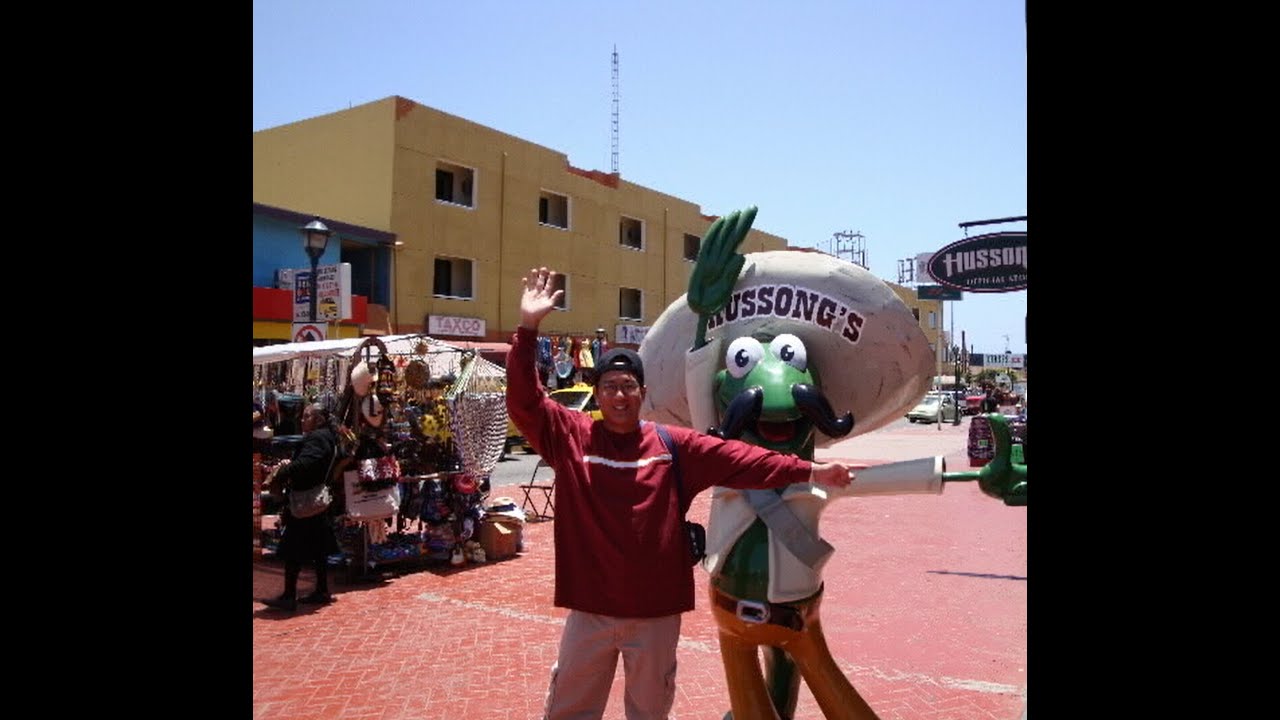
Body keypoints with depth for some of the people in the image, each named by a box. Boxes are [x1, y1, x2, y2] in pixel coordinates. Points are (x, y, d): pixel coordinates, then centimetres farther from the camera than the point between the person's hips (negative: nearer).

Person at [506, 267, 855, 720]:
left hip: (657, 610, 1)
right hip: (590, 609, 0)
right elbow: (524, 402, -12)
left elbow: (736, 458, -9)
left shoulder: (673, 444, -3)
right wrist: (528, 328, -22)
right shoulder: (571, 436, -4)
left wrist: (807, 471, -18)